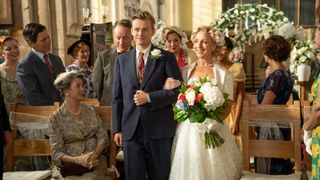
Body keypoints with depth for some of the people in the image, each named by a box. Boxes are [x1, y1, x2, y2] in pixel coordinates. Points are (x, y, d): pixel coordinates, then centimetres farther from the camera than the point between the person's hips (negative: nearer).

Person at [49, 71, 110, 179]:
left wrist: (95, 154, -14)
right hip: (69, 165, -1)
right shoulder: (55, 118, -1)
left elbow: (102, 137, 6)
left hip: (94, 162, 2)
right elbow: (57, 153, -4)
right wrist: (78, 160, -21)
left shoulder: (90, 110, 9)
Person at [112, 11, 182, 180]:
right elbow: (117, 97, 9)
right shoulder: (121, 60, 9)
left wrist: (149, 97, -14)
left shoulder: (166, 58, 0)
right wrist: (117, 129, 5)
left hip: (160, 130, -2)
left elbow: (178, 90, -5)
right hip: (131, 131, 2)